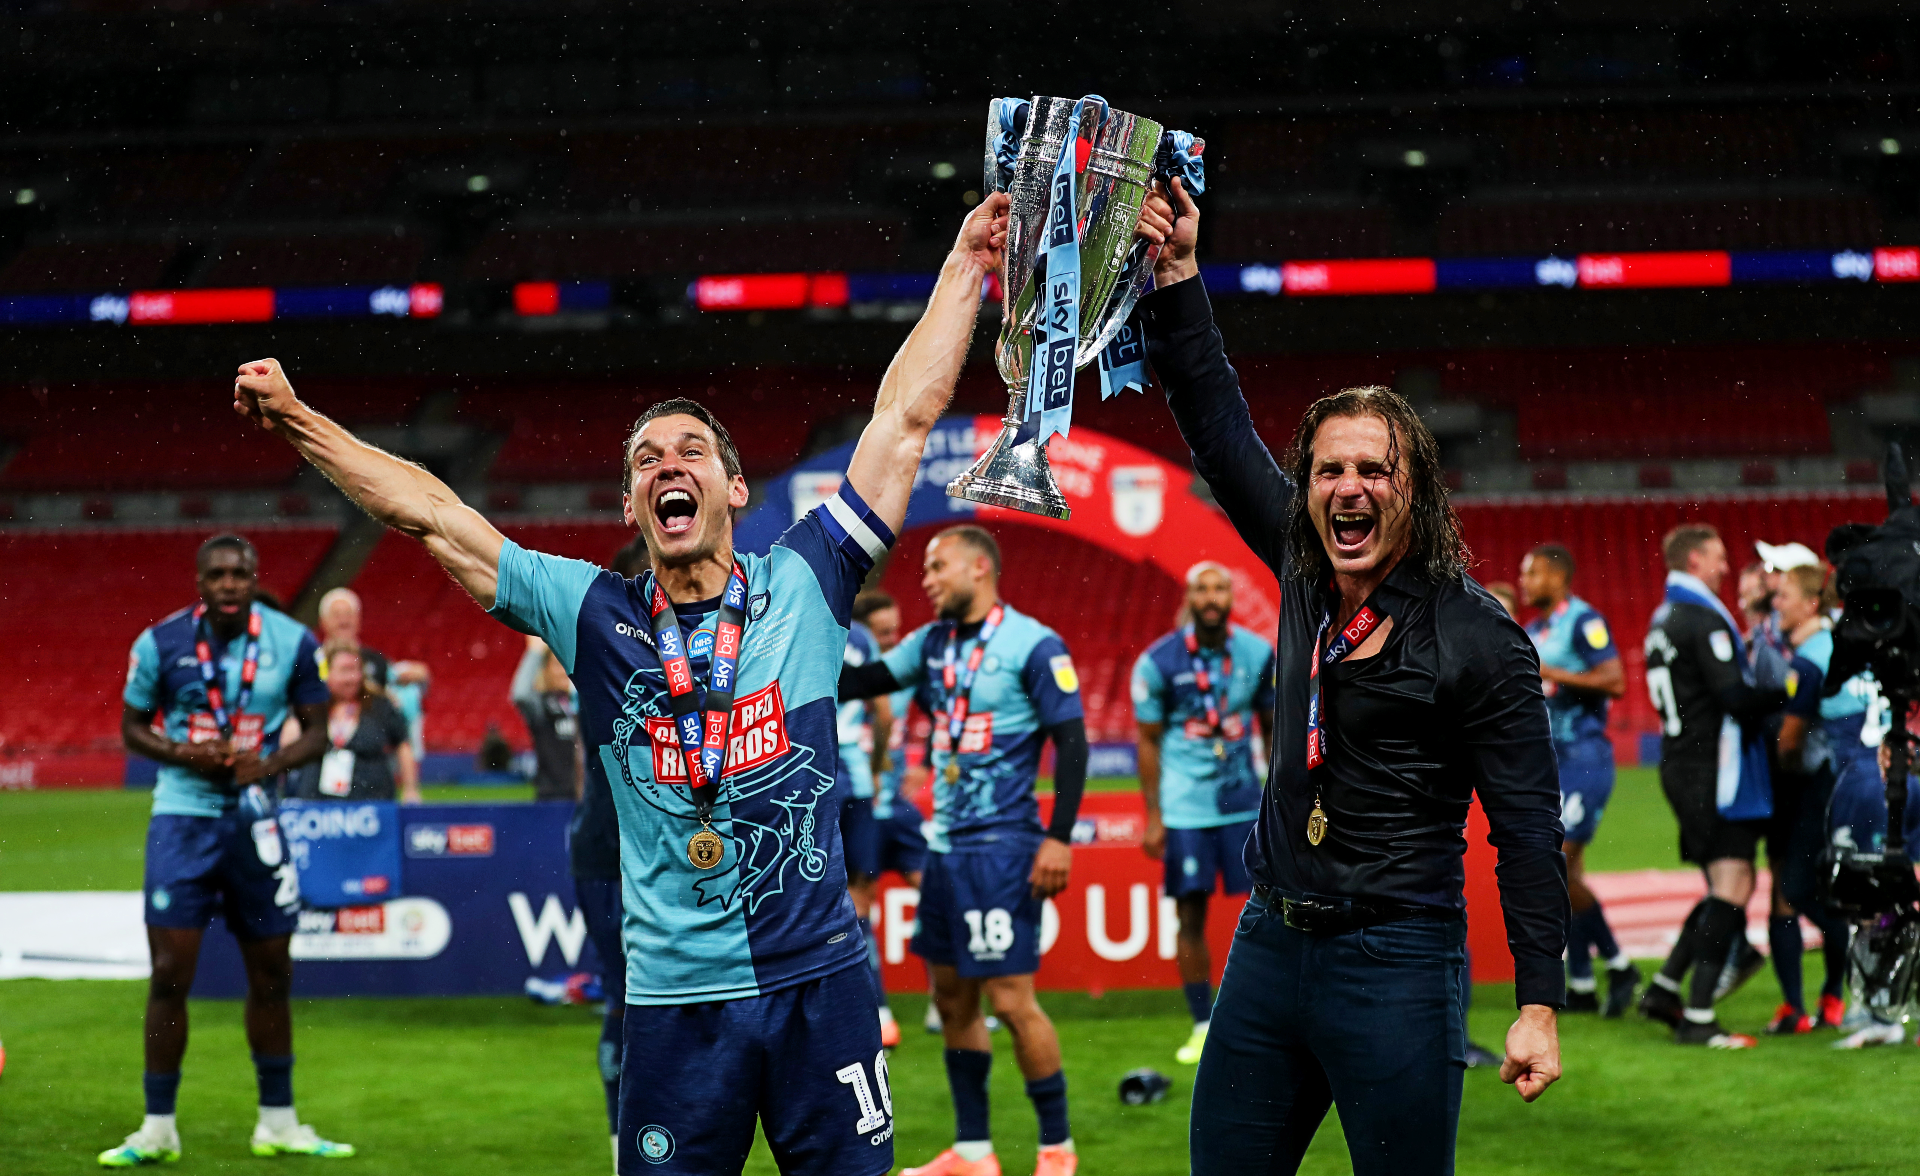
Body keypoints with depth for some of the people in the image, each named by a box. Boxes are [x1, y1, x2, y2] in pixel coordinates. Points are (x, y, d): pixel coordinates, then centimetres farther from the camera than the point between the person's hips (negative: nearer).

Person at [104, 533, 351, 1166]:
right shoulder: (161, 643, -6)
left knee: (271, 974, 9)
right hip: (183, 819, -2)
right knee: (170, 974, -7)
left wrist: (268, 764, -15)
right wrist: (184, 754, -15)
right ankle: (157, 1129, 3)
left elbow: (316, 730, 4)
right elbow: (132, 726, 4)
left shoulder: (292, 643, -3)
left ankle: (278, 1124, 22)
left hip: (255, 821, 2)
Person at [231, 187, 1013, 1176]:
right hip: (677, 1002, 0)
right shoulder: (596, 619, 5)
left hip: (819, 982, 0)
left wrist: (964, 266, 10)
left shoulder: (801, 587, 3)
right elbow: (430, 516, 7)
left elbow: (907, 416, 7)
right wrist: (297, 422, 6)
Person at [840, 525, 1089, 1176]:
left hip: (1001, 848, -8)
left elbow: (1072, 742, -12)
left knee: (1011, 999, -8)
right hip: (946, 844, 8)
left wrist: (1059, 838, -17)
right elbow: (862, 682, 14)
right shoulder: (933, 643, 11)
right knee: (951, 998, 11)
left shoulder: (1033, 646, -10)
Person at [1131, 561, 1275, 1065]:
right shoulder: (1159, 662, -7)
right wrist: (1152, 818, -1)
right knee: (1191, 916, 0)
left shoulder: (1257, 654, 0)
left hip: (1243, 802, 2)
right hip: (1183, 809, -2)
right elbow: (1148, 741, 0)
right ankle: (1203, 1026, 10)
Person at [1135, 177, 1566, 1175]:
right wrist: (1176, 273, 5)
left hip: (1396, 968, -6)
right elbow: (1219, 429, 11)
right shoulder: (1306, 574, 6)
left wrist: (1539, 1004, -14)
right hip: (1271, 944, 6)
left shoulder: (1478, 639, -11)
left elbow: (1528, 829, -10)